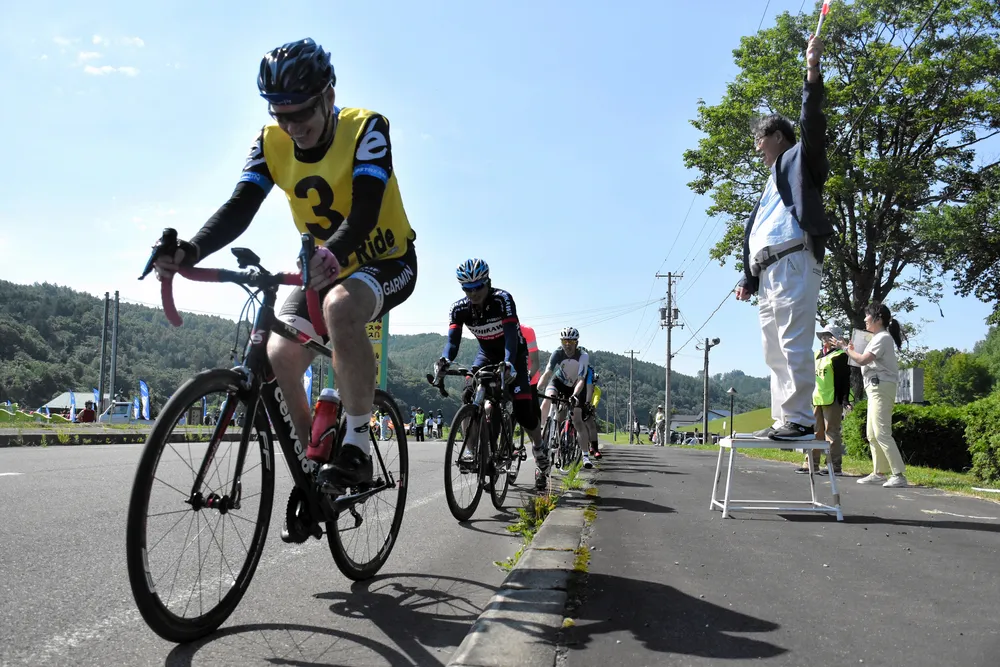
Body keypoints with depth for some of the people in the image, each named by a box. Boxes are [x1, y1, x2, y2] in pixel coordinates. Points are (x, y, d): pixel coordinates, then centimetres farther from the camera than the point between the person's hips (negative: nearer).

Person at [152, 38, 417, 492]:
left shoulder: (366, 129, -21)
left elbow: (365, 211, -34)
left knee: (340, 307, -38)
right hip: (324, 272, 5)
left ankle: (357, 444, -26)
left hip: (388, 261, -5)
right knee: (278, 359, -15)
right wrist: (189, 251, -38)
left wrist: (332, 255, -54)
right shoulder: (271, 144, -7)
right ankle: (314, 462, 5)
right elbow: (239, 208, -19)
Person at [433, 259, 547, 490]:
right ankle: (472, 449, -8)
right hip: (487, 353, 4)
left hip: (513, 353, -4)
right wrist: (444, 360, -49)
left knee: (522, 410, -13)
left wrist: (509, 362, -56)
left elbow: (511, 334, -39)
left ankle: (540, 454, 10)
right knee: (469, 397, -21)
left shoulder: (502, 300, -29)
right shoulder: (459, 308, -18)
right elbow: (453, 339, -27)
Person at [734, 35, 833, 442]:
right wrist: (748, 278, 23)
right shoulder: (772, 182, 33)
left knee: (793, 343, -16)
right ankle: (783, 420, 8)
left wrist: (813, 73, -20)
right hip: (768, 270, 10)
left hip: (793, 261, -10)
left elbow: (812, 125, -10)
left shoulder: (799, 160, 10)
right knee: (775, 350, 6)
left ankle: (800, 420, -18)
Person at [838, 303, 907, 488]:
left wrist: (849, 350, -6)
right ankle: (878, 473, 19)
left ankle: (899, 475, -16)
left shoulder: (883, 337, -11)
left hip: (881, 387, -11)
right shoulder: (878, 338, 21)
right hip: (875, 388, 11)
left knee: (882, 433, -15)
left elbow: (862, 360, -21)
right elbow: (866, 361, 14)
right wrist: (850, 349, 6)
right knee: (872, 434, 13)